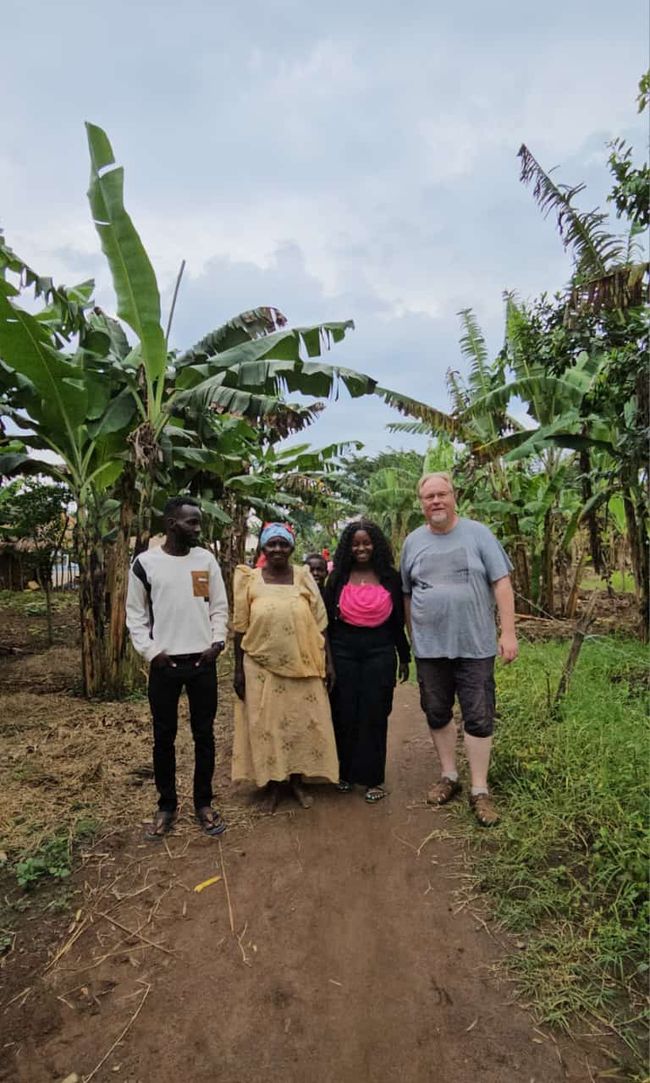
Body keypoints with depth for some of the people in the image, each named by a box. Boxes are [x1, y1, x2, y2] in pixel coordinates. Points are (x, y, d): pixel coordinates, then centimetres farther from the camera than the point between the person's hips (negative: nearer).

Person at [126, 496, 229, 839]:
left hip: (203, 662, 2)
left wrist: (218, 641, -6)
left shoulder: (206, 559, 2)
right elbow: (135, 615, 1)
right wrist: (150, 651, -8)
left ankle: (203, 803, 26)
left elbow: (219, 607, 7)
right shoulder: (145, 563, -4)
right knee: (163, 737, 10)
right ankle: (166, 805, 28)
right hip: (164, 665, -1)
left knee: (204, 735, 10)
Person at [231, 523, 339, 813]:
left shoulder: (304, 576, -1)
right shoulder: (249, 579, -3)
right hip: (261, 666, -1)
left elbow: (320, 624, 2)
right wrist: (238, 669, -1)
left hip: (301, 666, 1)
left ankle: (297, 781, 29)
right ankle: (271, 784, 26)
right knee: (266, 724, 8)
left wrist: (327, 661, 0)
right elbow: (240, 628, 0)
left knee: (302, 722, 10)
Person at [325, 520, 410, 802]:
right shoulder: (338, 578, 3)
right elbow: (328, 620, 5)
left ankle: (373, 778, 18)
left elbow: (398, 621, 8)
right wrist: (326, 659, 2)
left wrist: (404, 657, 9)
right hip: (344, 652, 0)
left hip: (380, 652, 0)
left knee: (375, 715, 4)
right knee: (344, 714, 7)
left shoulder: (390, 578, 4)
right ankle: (346, 772, 25)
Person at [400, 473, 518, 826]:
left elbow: (501, 583, -4)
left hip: (474, 645, -2)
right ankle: (448, 776, 32)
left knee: (479, 717, 4)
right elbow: (406, 594, 11)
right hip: (429, 647, 3)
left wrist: (508, 632, -9)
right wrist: (412, 638, 11)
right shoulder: (413, 542, 5)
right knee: (437, 714, 14)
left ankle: (480, 790, 18)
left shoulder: (477, 533, -3)